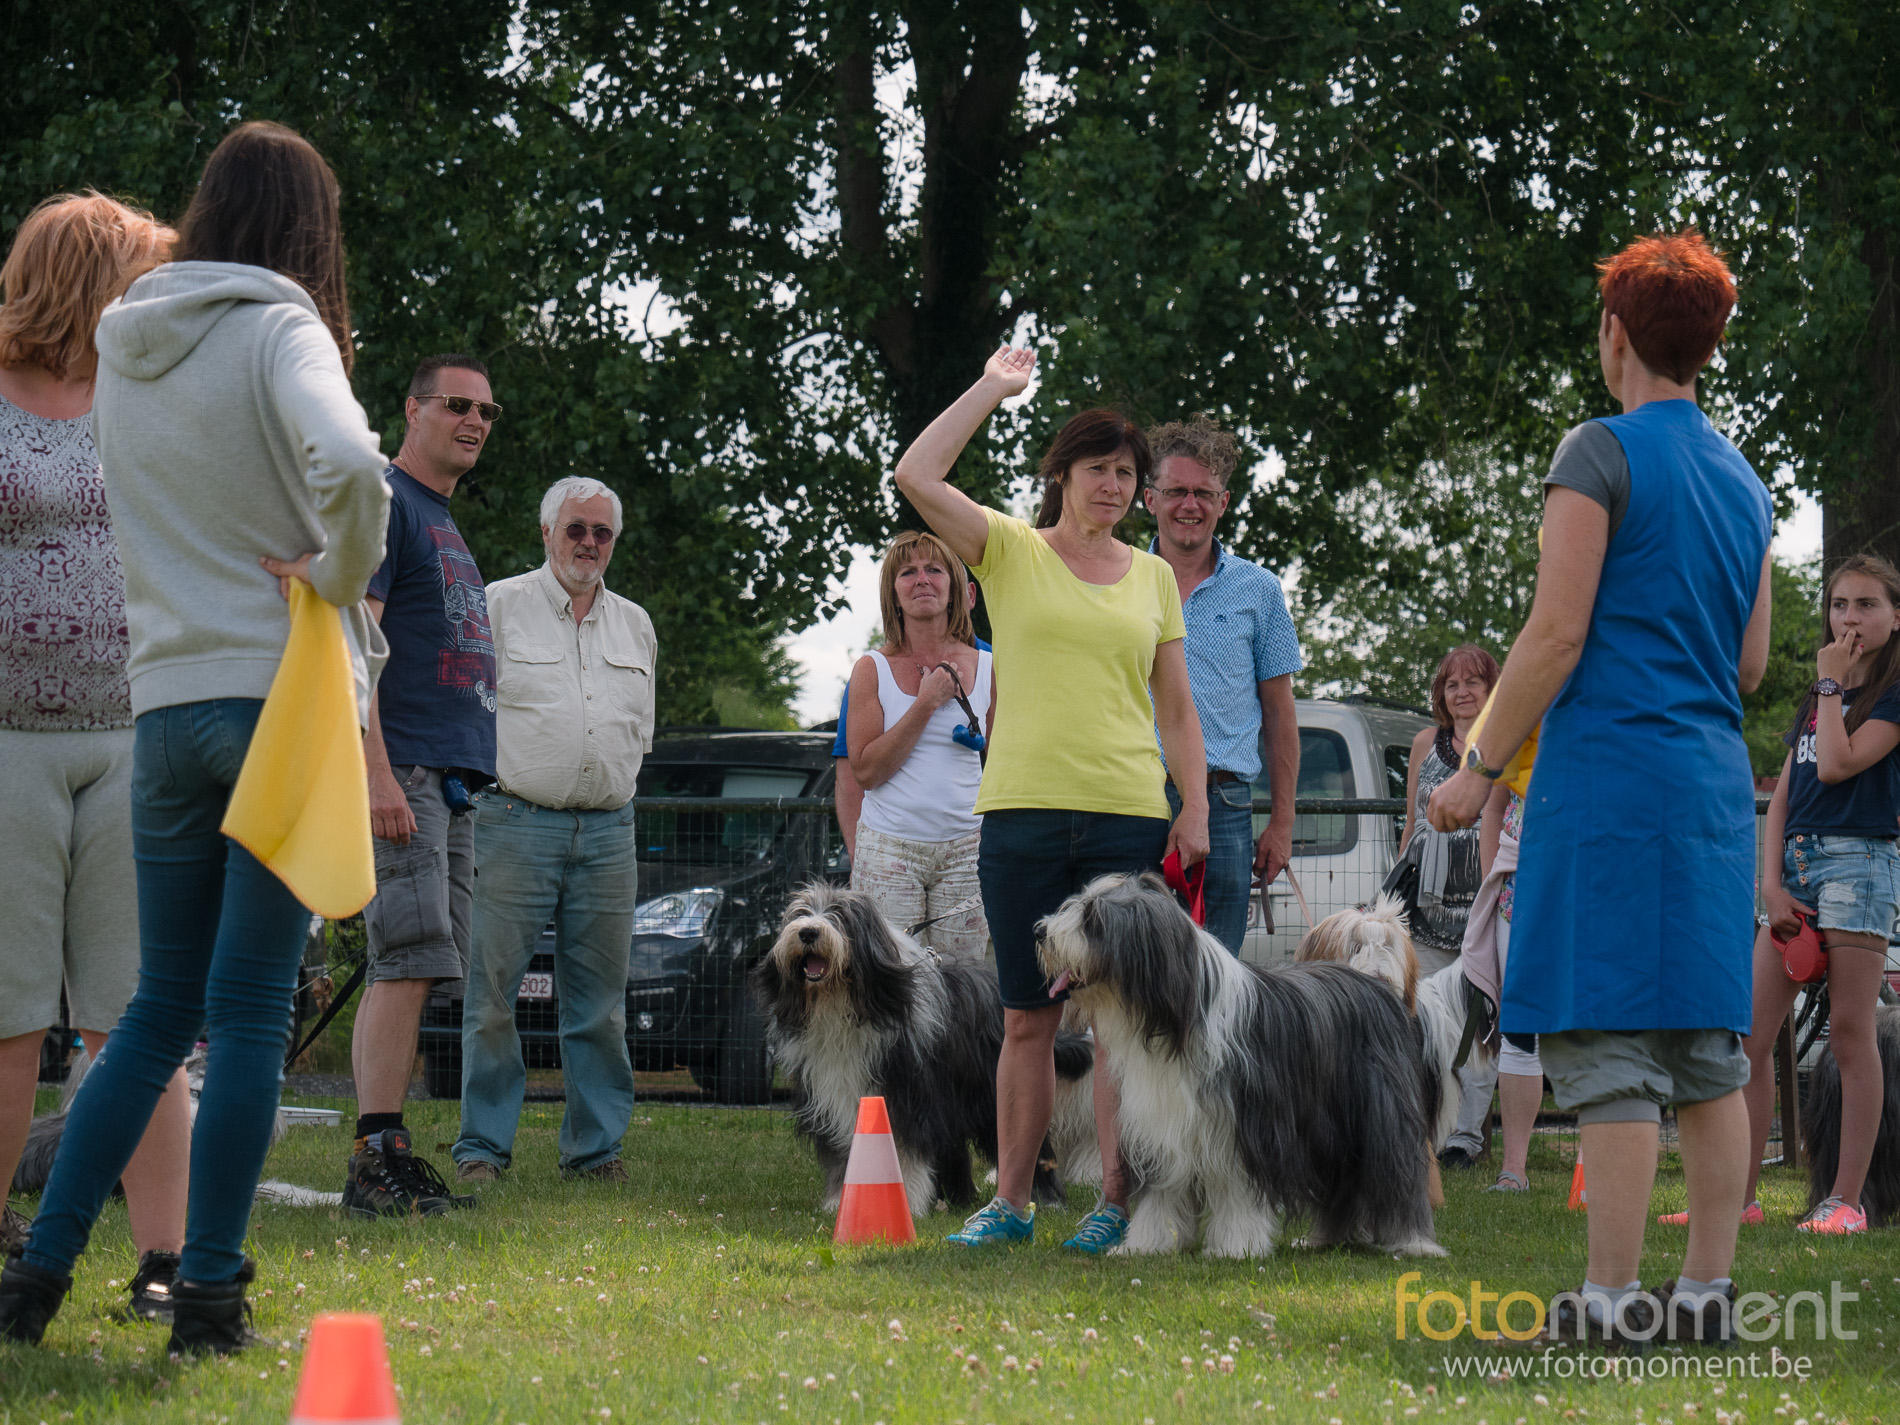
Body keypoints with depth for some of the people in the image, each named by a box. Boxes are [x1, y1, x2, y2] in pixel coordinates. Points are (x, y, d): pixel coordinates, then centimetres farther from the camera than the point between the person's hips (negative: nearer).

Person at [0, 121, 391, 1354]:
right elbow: (351, 470, -26)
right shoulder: (279, 330, -8)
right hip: (281, 697, -5)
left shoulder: (122, 352, 11)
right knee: (251, 1009, 0)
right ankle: (210, 1294, 1)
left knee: (162, 1007, 13)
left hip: (165, 707, 5)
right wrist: (340, 578, -11)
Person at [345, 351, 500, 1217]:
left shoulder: (444, 519, 24)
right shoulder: (385, 502, -6)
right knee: (409, 962, -15)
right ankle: (377, 1160, -16)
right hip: (401, 769, -10)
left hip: (449, 778, 10)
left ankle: (384, 1160, 10)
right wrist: (379, 774, -22)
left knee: (406, 971, 8)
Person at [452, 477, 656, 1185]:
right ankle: (483, 1146, 1)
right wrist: (488, 782, 0)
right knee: (492, 993, -5)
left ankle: (596, 1146, 11)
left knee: (600, 1000, 5)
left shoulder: (635, 623, 16)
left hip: (608, 832, 4)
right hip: (515, 826, -4)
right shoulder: (498, 606, 2)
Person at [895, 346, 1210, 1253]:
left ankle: (1116, 1201, 4)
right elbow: (917, 477, -8)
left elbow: (1177, 709, 16)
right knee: (1026, 1017, 4)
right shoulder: (1011, 551, 6)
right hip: (1023, 812, -1)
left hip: (1129, 817, 1)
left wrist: (1194, 809, 5)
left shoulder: (1153, 576, 14)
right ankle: (1010, 1200, 11)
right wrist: (991, 389, -2)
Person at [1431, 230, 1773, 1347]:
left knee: (1609, 1048, -7)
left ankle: (1611, 1302, -9)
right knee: (1708, 1051, 8)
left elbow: (1557, 635, -12)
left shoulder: (1602, 454, -6)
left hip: (1609, 781, -7)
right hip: (1717, 789, 7)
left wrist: (1483, 768, -5)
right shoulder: (1744, 481, 15)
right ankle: (1708, 1293, 8)